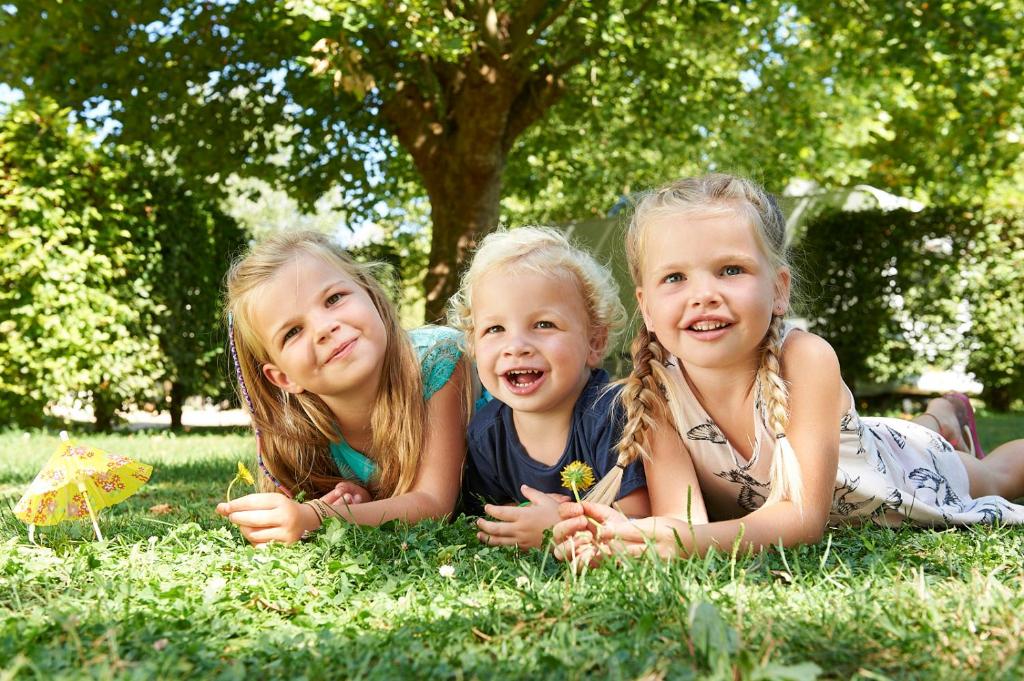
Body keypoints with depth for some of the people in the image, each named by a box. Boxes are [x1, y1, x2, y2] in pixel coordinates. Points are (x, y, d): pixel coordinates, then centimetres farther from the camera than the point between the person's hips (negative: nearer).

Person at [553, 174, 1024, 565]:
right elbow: (679, 515, -36)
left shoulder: (806, 360, -40)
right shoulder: (654, 388, -31)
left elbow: (804, 514, -43)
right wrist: (629, 537, -59)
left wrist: (700, 541, -61)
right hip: (757, 509, 3)